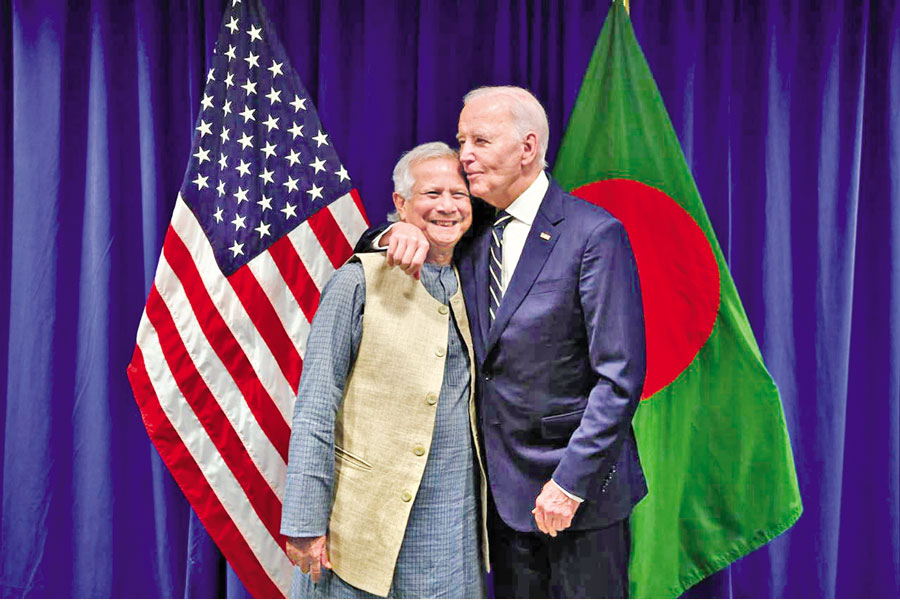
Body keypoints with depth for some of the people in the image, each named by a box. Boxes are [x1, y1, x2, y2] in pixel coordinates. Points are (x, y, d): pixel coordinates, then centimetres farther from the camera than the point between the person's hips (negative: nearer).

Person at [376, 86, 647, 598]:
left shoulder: (595, 234, -12)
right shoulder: (474, 233, 6)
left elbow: (621, 376, -16)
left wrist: (571, 480, -18)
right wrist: (403, 234, -7)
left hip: (581, 488, -6)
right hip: (504, 487, 6)